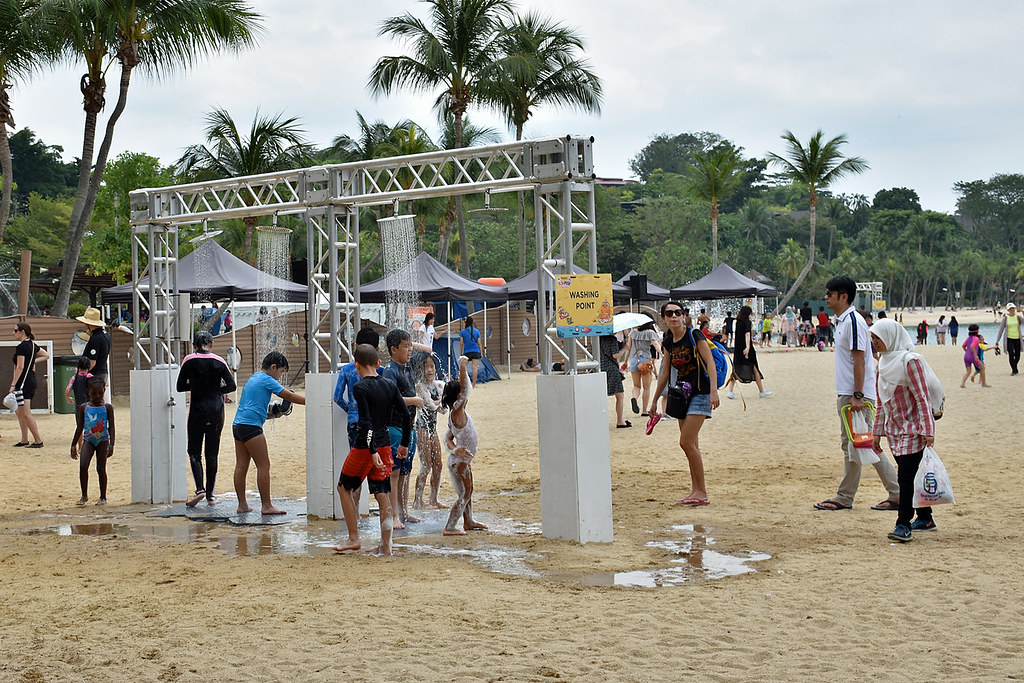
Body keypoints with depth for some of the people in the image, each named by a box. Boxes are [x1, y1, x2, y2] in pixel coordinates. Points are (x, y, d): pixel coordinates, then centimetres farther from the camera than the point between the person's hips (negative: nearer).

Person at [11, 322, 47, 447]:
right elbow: (46, 355, 24)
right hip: (32, 380, 9)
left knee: (26, 413, -5)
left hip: (23, 381, -9)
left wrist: (13, 385, -18)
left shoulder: (21, 347, -15)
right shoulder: (33, 345, 11)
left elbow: (20, 367, -20)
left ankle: (38, 441, -5)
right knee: (19, 412, 17)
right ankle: (24, 440, 18)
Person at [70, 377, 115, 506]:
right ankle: (84, 495, 0)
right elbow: (80, 428, 12)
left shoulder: (107, 408, 1)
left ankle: (103, 497, 11)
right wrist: (74, 445, 10)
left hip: (103, 440, -1)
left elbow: (111, 427, -2)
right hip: (88, 439, 2)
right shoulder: (84, 408, 6)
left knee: (101, 468, -2)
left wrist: (111, 445, -12)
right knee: (83, 466, -14)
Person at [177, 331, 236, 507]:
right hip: (216, 410, 2)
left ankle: (200, 489, -14)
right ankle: (210, 495, 9)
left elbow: (180, 386, 1)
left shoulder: (189, 361, -3)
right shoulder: (218, 361, 1)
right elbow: (231, 385, -1)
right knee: (212, 453, 9)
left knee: (194, 451, 5)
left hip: (197, 410, -2)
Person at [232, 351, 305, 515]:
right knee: (264, 466, -7)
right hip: (250, 426, -10)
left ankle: (242, 505, 10)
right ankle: (266, 505, -6)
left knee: (241, 466, 8)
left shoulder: (253, 379, 23)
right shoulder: (266, 380, -5)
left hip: (238, 425, 10)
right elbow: (289, 396, -7)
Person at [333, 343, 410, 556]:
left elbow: (366, 423, -21)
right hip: (385, 445, 5)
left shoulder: (360, 388, -14)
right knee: (383, 495, 8)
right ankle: (385, 546, 7)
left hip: (364, 447, -5)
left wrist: (372, 451, -22)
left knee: (344, 487, 13)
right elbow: (406, 415, 5)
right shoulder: (390, 385, 3)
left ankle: (354, 539, 13)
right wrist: (404, 444, 15)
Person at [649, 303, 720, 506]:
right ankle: (696, 490, 16)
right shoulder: (668, 343, 9)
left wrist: (713, 390, -27)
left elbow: (710, 362, -17)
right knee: (690, 444, 9)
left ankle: (701, 492, -6)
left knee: (686, 442, -13)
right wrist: (655, 400, 20)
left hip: (699, 393, -7)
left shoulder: (695, 336, -12)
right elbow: (665, 372, 17)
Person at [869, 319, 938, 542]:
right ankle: (925, 519, 23)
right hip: (894, 430, 8)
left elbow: (922, 398, -16)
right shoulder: (884, 361, 10)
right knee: (908, 476, 12)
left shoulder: (910, 361, -14)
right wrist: (877, 432, 15)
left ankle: (904, 525, -10)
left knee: (906, 476, -11)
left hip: (913, 429, -8)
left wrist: (927, 430, -20)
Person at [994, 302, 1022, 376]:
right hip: (1009, 339, -1)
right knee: (1011, 354, -12)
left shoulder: (1018, 317, 2)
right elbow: (1001, 329, 3)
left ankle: (1014, 368, 34)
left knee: (1017, 355, 8)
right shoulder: (1005, 318, 0)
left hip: (1017, 339, 1)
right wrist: (997, 340, 0)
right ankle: (1014, 370, 3)